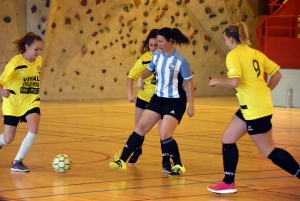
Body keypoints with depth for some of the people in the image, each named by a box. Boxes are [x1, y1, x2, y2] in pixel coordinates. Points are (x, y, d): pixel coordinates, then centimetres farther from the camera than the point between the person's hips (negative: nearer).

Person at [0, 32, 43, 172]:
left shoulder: (39, 61, -3)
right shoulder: (16, 62, -19)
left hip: (31, 102, 4)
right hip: (13, 103, -4)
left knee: (33, 130, -23)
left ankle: (17, 162, -10)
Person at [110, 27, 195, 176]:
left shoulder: (180, 60, -20)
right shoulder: (157, 55, -1)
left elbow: (190, 82, -12)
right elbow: (149, 70, 16)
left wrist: (191, 105, -11)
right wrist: (141, 78, -6)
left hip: (175, 101, -7)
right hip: (158, 98, 7)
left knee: (164, 135, -16)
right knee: (140, 128, 4)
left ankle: (178, 166, 3)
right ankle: (122, 160, 9)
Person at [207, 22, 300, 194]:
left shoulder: (234, 55, -13)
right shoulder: (256, 53, 11)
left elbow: (235, 82, -25)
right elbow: (277, 74, 11)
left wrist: (217, 81, -8)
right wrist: (265, 92, 20)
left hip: (255, 109, -9)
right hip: (251, 107, 9)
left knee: (268, 150, 0)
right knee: (228, 139, 13)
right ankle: (228, 183, 16)